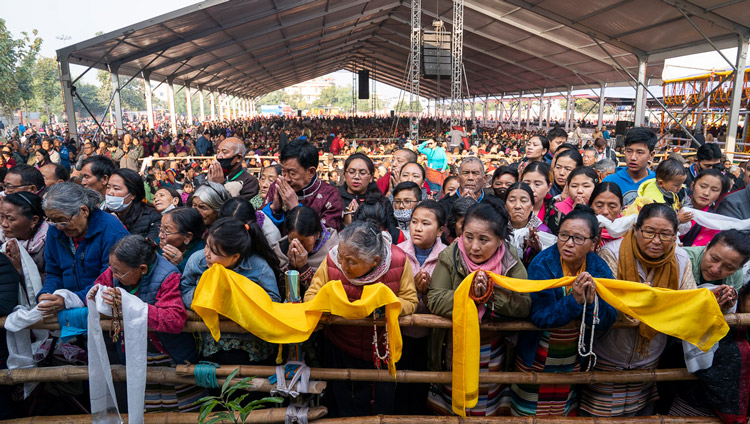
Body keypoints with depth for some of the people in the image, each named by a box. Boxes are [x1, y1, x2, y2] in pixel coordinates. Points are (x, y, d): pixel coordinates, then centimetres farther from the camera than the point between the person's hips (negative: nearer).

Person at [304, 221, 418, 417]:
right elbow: (311, 295, -13)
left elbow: (410, 301, -14)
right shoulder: (332, 261, -22)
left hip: (383, 348, 1)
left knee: (383, 407, 24)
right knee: (344, 409, 19)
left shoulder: (398, 261, -22)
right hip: (341, 351, 0)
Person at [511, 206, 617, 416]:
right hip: (535, 360, -3)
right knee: (528, 410, 13)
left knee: (566, 411, 23)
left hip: (572, 362, 4)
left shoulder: (599, 268, -9)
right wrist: (574, 300, -39)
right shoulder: (542, 264, -21)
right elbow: (539, 317, -27)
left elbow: (607, 321, -14)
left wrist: (592, 301, -32)